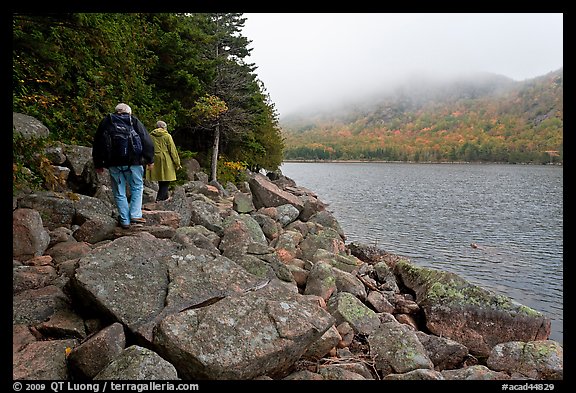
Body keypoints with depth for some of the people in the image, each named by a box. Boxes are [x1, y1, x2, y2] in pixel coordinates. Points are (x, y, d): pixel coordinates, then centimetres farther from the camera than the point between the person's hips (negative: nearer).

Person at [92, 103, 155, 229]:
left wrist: (98, 164, 18)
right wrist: (150, 159, 5)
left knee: (119, 192, 7)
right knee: (137, 188, 12)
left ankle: (124, 220, 8)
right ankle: (135, 215, 2)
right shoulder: (134, 121, 7)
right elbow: (147, 141, 0)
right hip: (133, 162, -1)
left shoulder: (106, 122, 13)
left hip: (114, 163, 1)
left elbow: (97, 144, 14)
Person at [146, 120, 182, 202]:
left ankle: (165, 197, 28)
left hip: (155, 162, 5)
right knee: (165, 182, 0)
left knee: (161, 182, 15)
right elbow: (173, 150, -4)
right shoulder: (167, 136, -4)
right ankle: (159, 199, -10)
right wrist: (177, 163, 2)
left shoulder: (150, 136, 7)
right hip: (166, 162, -5)